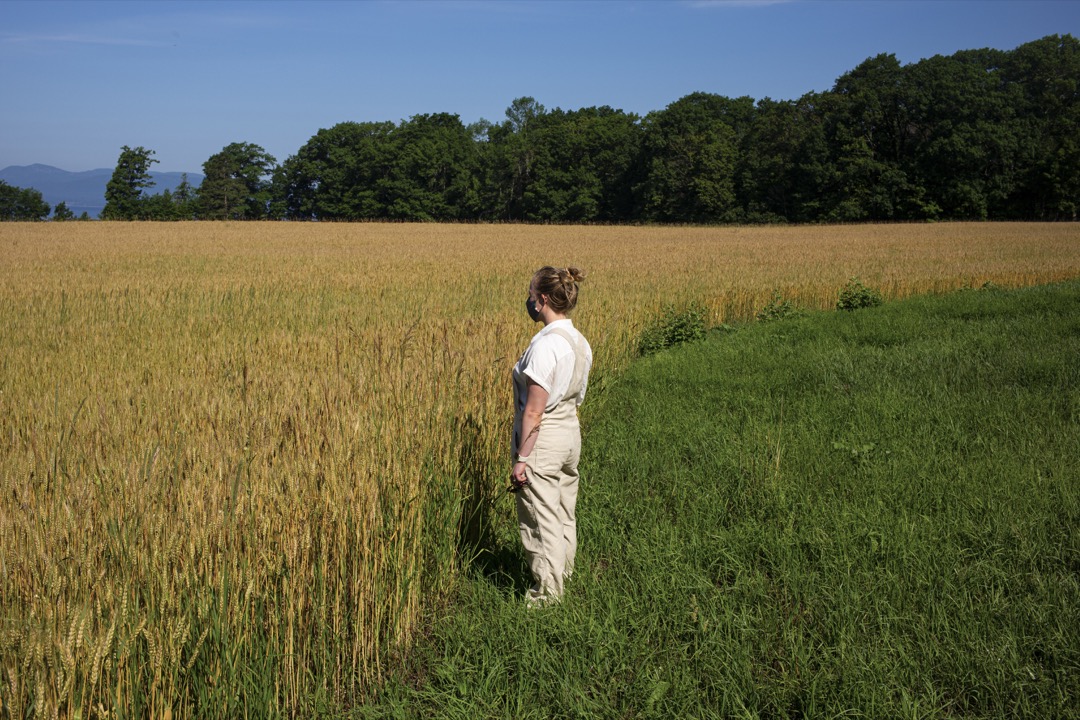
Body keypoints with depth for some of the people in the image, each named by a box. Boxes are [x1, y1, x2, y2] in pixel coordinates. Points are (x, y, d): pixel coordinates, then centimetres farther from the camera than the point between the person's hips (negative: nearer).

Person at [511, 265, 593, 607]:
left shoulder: (545, 345, -23)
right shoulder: (580, 342, 4)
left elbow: (534, 411, -21)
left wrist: (521, 459, -16)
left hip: (543, 439, -9)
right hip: (571, 432, 9)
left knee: (541, 521, 4)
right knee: (565, 516, 19)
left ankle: (546, 592, 13)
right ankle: (563, 575, 32)